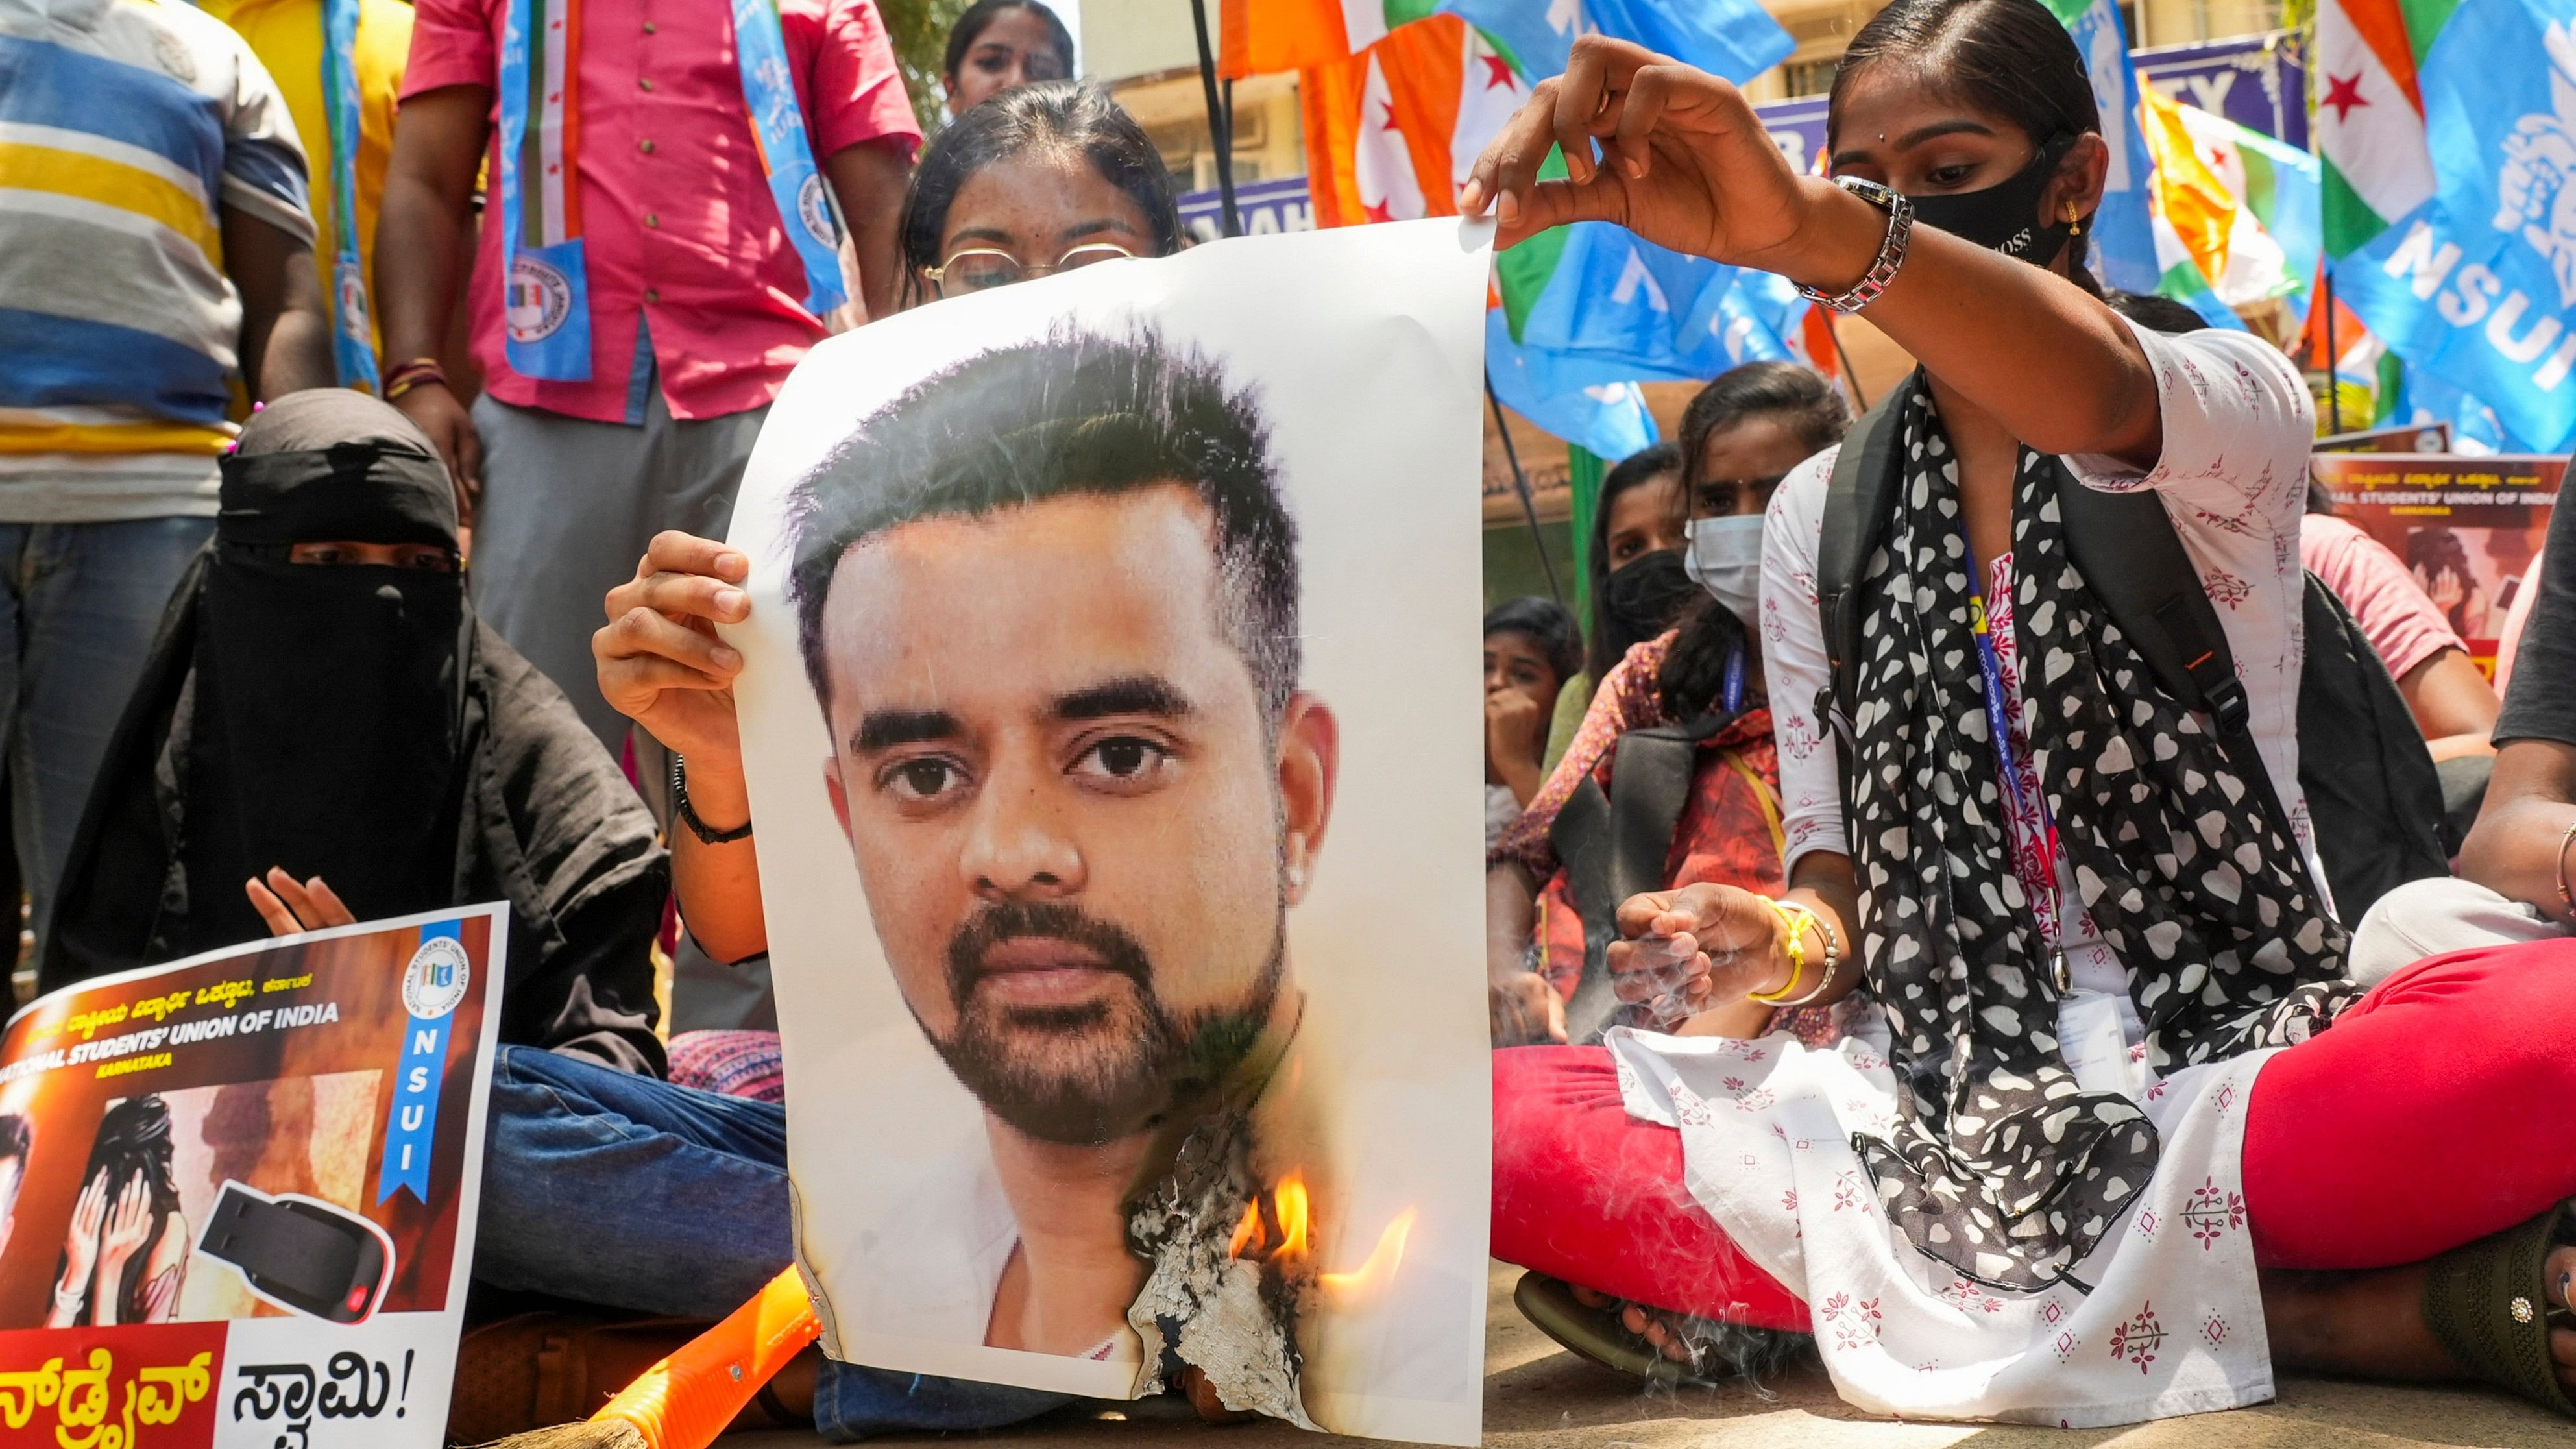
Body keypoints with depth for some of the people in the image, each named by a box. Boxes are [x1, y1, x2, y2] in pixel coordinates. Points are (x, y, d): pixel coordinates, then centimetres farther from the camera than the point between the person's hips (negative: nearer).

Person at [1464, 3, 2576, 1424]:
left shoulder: (2232, 411, 3)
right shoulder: (1816, 515, 14)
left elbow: (2099, 400, -25)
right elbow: (1844, 869, 14)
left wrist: (1810, 233, -44)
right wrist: (1791, 937, -13)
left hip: (2231, 1064, -5)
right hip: (1935, 1102, 5)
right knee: (1474, 1126, -24)